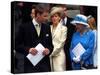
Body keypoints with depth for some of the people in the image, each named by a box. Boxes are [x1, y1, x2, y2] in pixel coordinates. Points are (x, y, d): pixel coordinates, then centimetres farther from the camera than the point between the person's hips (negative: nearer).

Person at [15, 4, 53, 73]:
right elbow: (17, 45, -3)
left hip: (45, 64, 4)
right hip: (30, 64, -3)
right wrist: (28, 49, -18)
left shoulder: (47, 27, 9)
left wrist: (49, 50, -7)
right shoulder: (24, 27, -3)